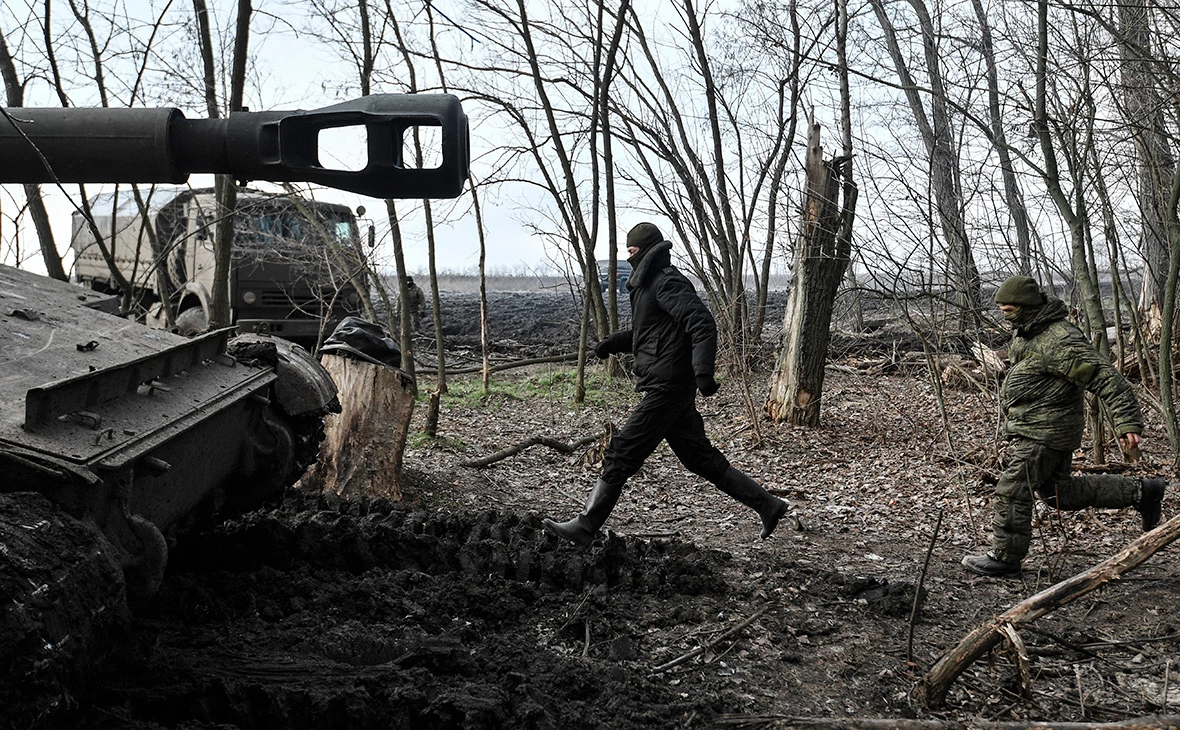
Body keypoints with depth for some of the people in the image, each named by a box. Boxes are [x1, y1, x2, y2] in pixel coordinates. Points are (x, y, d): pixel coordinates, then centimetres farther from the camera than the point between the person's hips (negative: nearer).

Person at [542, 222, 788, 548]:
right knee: (700, 457, 14)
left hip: (667, 389, -11)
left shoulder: (668, 283, -13)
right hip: (672, 389, 11)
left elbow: (703, 324, -24)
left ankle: (585, 528, -3)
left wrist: (703, 372, -36)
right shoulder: (649, 283, 18)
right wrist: (613, 343, 16)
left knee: (621, 455, -7)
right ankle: (767, 506, 20)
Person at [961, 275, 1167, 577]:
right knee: (1059, 492, 17)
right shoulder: (1026, 331, 8)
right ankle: (1140, 492, 24)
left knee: (1012, 492, -5)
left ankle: (1005, 557, 9)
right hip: (1034, 427, 10)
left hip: (1047, 432, -10)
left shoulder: (1060, 342, -23)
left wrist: (1128, 424, -29)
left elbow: (1107, 379, -24)